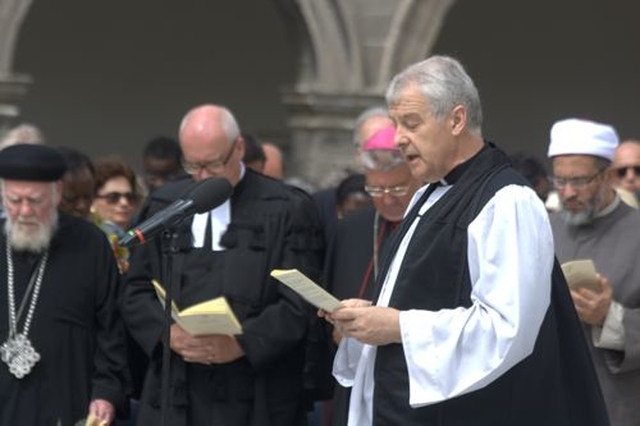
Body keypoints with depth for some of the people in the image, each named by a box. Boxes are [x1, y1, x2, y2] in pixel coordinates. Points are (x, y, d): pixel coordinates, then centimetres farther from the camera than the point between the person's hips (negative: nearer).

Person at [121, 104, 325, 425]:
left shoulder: (288, 209, 0)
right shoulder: (164, 205, 14)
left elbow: (299, 303, -6)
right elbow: (136, 292, 13)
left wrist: (241, 344, -18)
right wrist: (167, 332, -7)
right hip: (175, 400, 3)